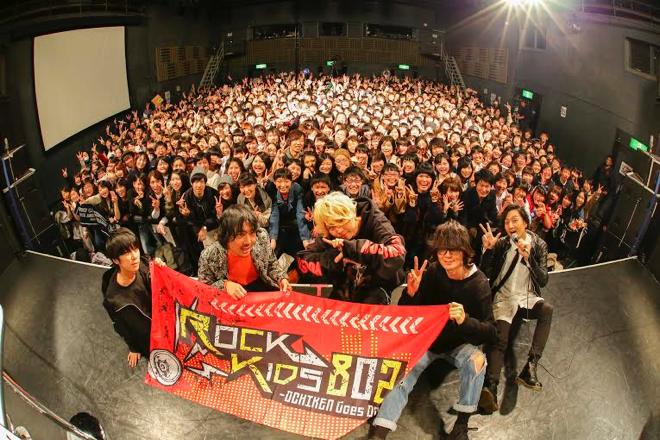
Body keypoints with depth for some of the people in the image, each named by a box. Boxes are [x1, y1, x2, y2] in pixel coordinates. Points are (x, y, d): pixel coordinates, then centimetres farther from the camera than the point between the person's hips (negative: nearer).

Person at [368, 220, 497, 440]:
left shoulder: (479, 283, -16)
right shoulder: (432, 273, -12)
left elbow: (491, 332, -19)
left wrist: (466, 320, -40)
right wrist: (411, 293, -30)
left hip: (459, 343, -1)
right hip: (428, 339, 1)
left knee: (476, 360, -30)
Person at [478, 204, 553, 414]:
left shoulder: (539, 245, 3)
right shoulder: (501, 244, 3)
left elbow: (543, 281, -4)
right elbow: (486, 274, -2)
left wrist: (529, 258, -20)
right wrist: (488, 249, -16)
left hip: (528, 297, 1)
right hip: (504, 297, -1)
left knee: (547, 309, -35)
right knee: (499, 339, -27)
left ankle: (530, 366, -37)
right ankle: (491, 387, -43)